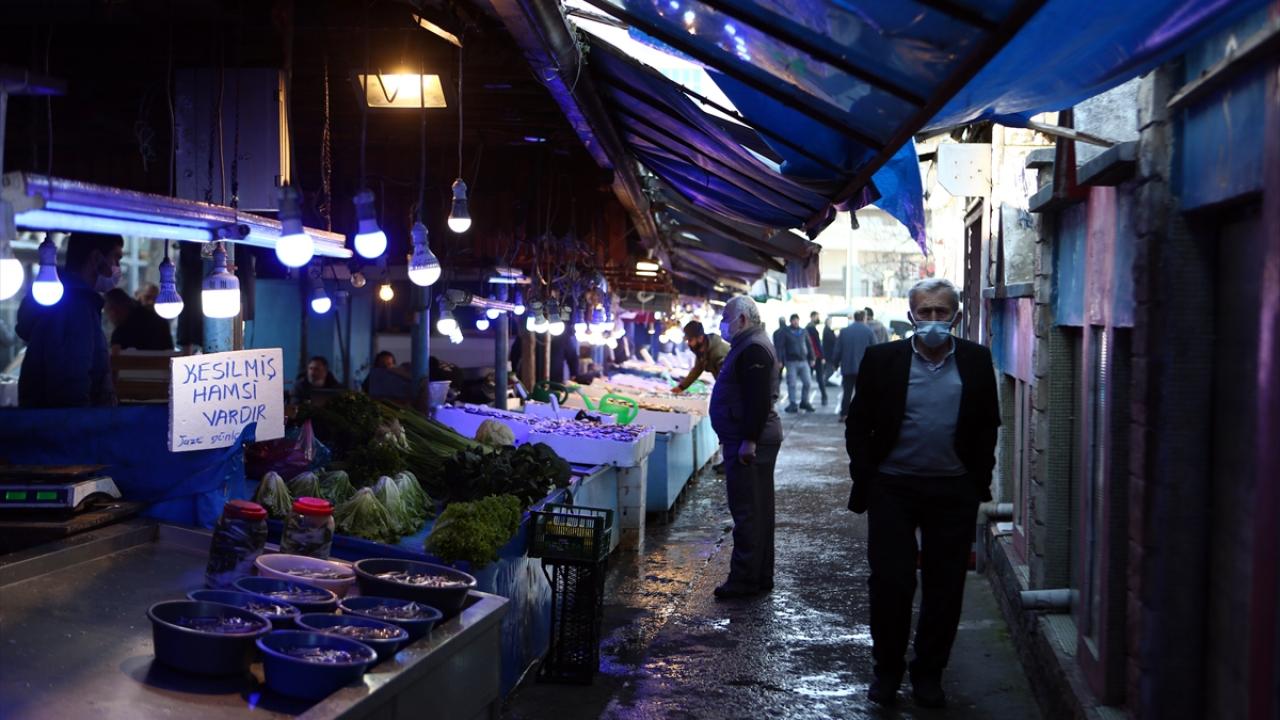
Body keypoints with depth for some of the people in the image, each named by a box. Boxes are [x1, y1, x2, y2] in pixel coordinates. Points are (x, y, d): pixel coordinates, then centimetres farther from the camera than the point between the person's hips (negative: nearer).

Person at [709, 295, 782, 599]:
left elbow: (759, 399, -24)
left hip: (749, 443, -11)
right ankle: (761, 576, 20)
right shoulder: (749, 345, 19)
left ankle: (745, 579, -4)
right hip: (750, 440, 11)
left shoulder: (753, 349, -15)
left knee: (747, 510, -8)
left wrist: (749, 441, -25)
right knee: (757, 509, 14)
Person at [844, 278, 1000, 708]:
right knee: (890, 581, 1)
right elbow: (858, 426, 2)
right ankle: (887, 669, 19)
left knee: (945, 587, 7)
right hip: (893, 489, -1)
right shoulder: (882, 359, -2)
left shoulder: (976, 361, 3)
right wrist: (864, 481, -2)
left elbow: (988, 425, 9)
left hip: (954, 491, 1)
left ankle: (928, 673, 22)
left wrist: (980, 479, 3)